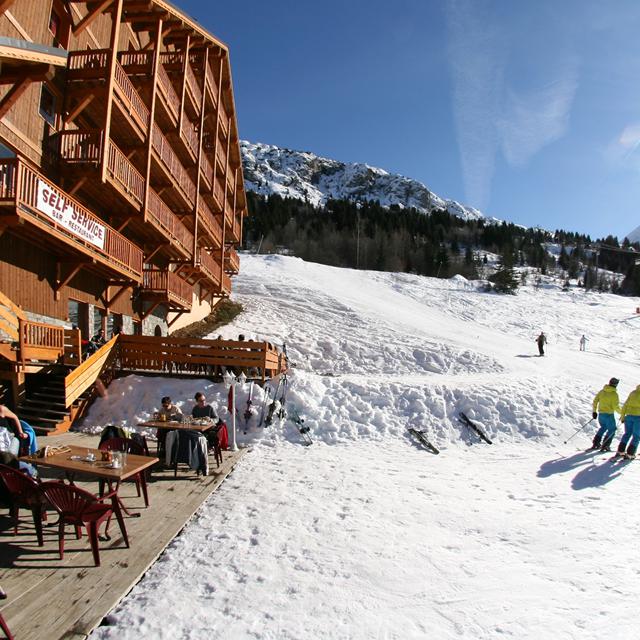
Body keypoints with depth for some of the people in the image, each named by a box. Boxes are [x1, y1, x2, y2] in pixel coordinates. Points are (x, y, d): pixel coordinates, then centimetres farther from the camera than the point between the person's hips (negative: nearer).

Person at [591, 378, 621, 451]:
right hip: (609, 415, -6)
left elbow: (595, 401, 4)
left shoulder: (601, 391, 4)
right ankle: (605, 446, 2)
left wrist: (594, 411, 13)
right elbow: (615, 406, -16)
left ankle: (596, 443, 18)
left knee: (603, 427, 25)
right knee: (611, 430, 10)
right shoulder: (614, 394, -14)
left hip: (601, 414, 6)